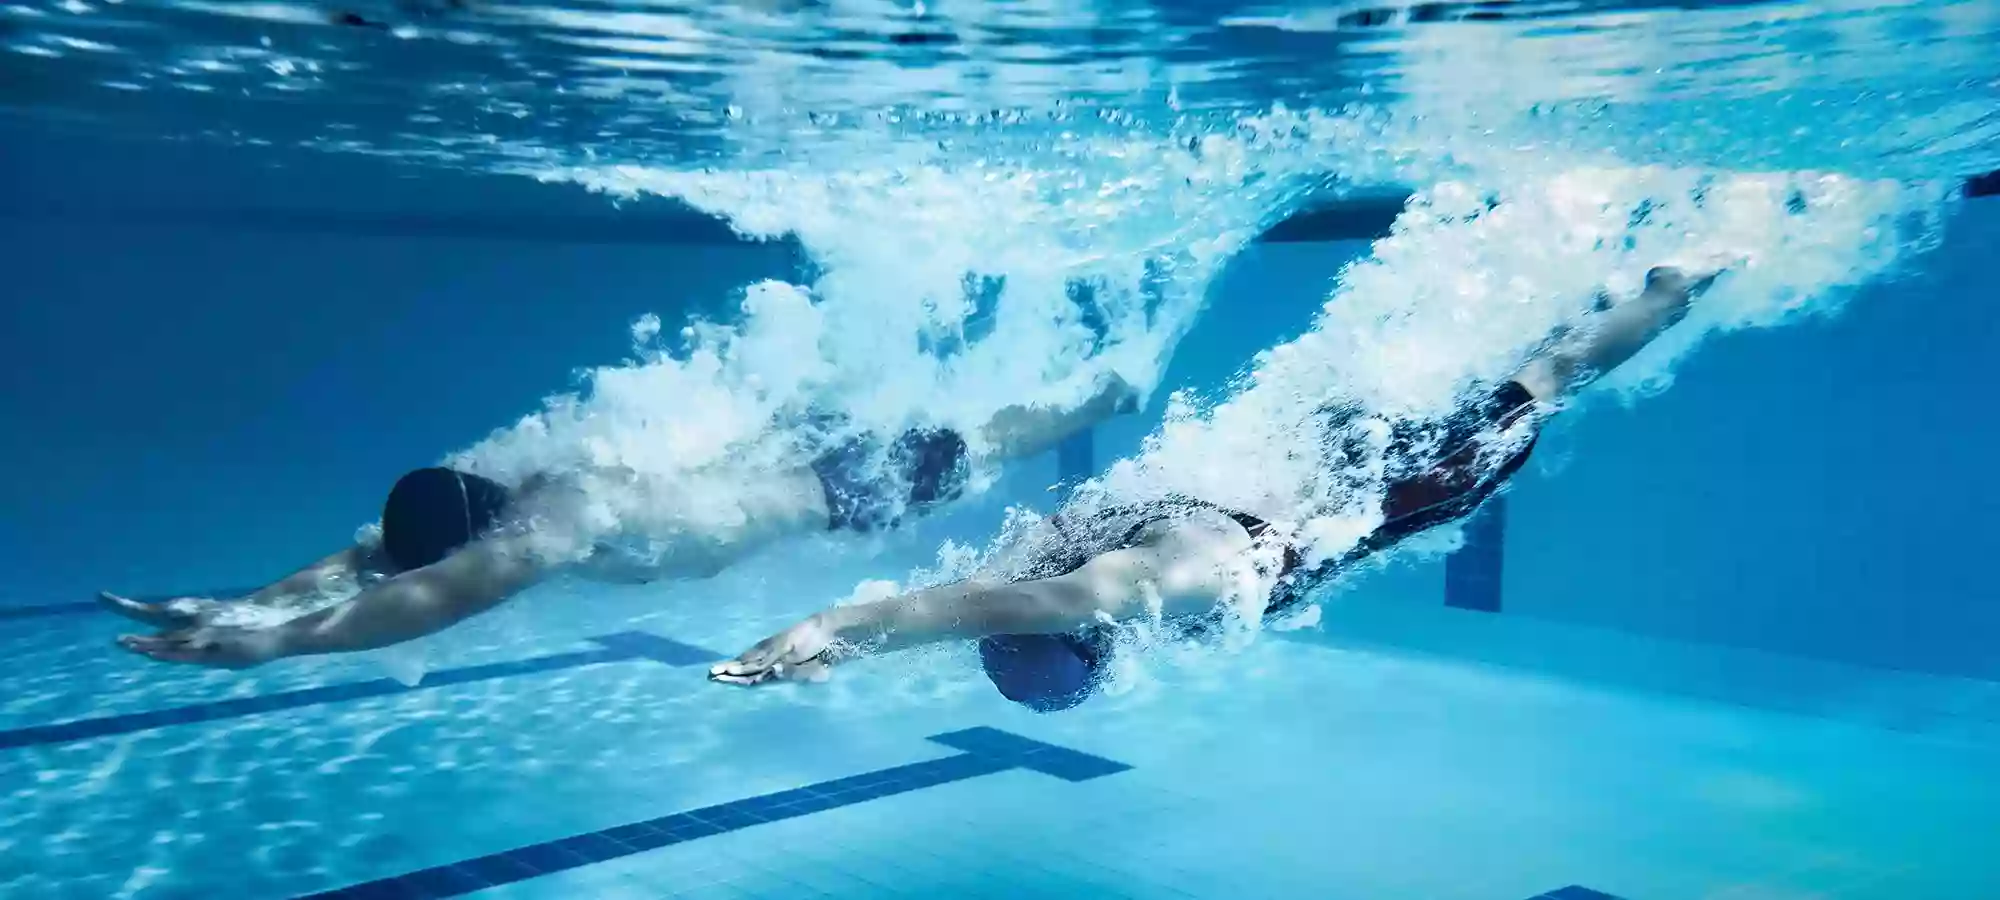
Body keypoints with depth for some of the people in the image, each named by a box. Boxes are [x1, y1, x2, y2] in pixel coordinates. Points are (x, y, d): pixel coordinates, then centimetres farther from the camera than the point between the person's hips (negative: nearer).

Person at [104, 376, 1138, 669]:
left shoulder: (548, 523, -42)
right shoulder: (499, 490, -17)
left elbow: (438, 595, -58)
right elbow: (359, 558, -19)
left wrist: (269, 643, -64)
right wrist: (239, 603, -33)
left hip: (843, 485, -6)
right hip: (788, 463, 7)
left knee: (969, 453, 20)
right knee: (968, 449, 31)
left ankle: (1101, 397, 47)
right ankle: (1094, 393, 55)